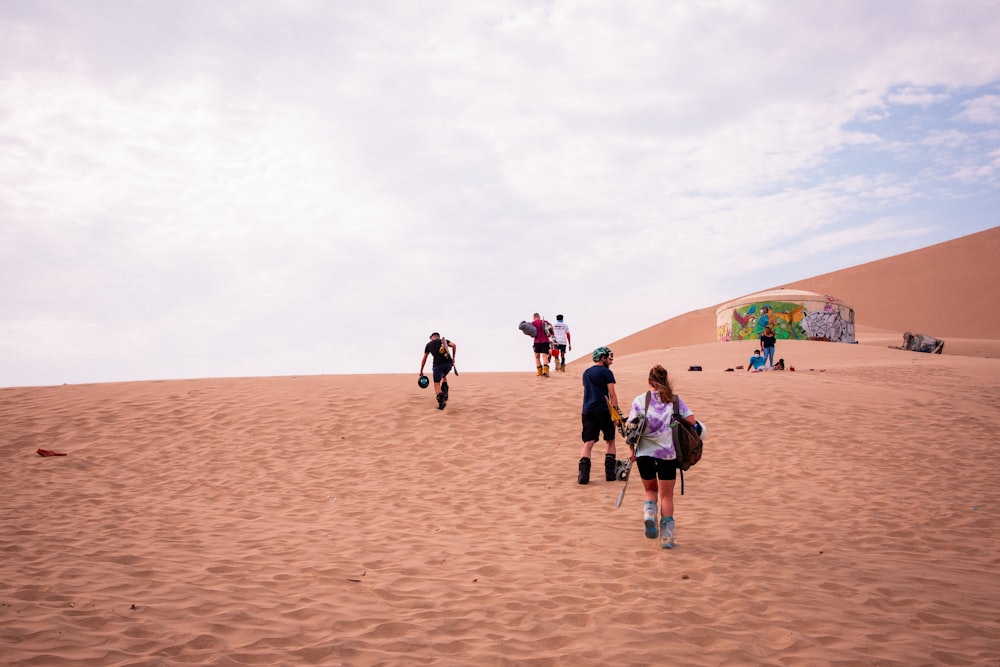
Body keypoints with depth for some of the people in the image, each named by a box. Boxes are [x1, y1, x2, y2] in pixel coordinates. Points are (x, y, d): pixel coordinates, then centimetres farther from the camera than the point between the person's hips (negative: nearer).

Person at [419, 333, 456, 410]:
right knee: (443, 376, 32)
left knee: (437, 384, -1)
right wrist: (453, 358, 11)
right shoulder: (443, 340, 22)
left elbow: (424, 359, 23)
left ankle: (440, 398, -30)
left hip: (438, 364, -2)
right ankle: (445, 392, 10)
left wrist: (421, 371, 30)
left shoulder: (429, 345, 21)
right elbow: (454, 345, 4)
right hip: (448, 362, 2)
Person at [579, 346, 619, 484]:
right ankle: (610, 473, 11)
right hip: (603, 411, -5)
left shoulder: (586, 373, 17)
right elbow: (612, 395, -7)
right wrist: (616, 412, -6)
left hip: (587, 411, 5)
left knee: (588, 443, 0)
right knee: (610, 442, 12)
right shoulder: (606, 372, -3)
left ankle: (583, 475, -13)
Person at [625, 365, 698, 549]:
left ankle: (649, 512, -9)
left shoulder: (640, 400, -1)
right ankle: (667, 535, 3)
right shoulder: (675, 400, 2)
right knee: (667, 495, 12)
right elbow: (692, 422, -5)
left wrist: (632, 451, 6)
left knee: (650, 490, 21)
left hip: (645, 452, 0)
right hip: (668, 453, 0)